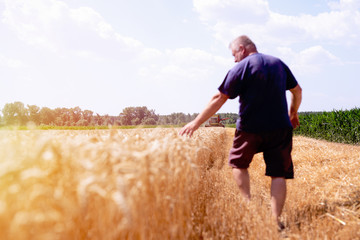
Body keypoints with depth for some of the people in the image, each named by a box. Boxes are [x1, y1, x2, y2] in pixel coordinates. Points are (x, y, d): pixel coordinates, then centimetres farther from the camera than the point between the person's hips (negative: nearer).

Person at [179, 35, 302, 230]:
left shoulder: (241, 68, -5)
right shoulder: (278, 63, 11)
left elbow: (219, 98, -8)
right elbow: (297, 91, 18)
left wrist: (196, 122, -5)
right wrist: (293, 114, 34)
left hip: (250, 128, -3)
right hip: (280, 128, 4)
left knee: (238, 163, 19)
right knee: (278, 174, 4)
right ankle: (276, 220, -2)